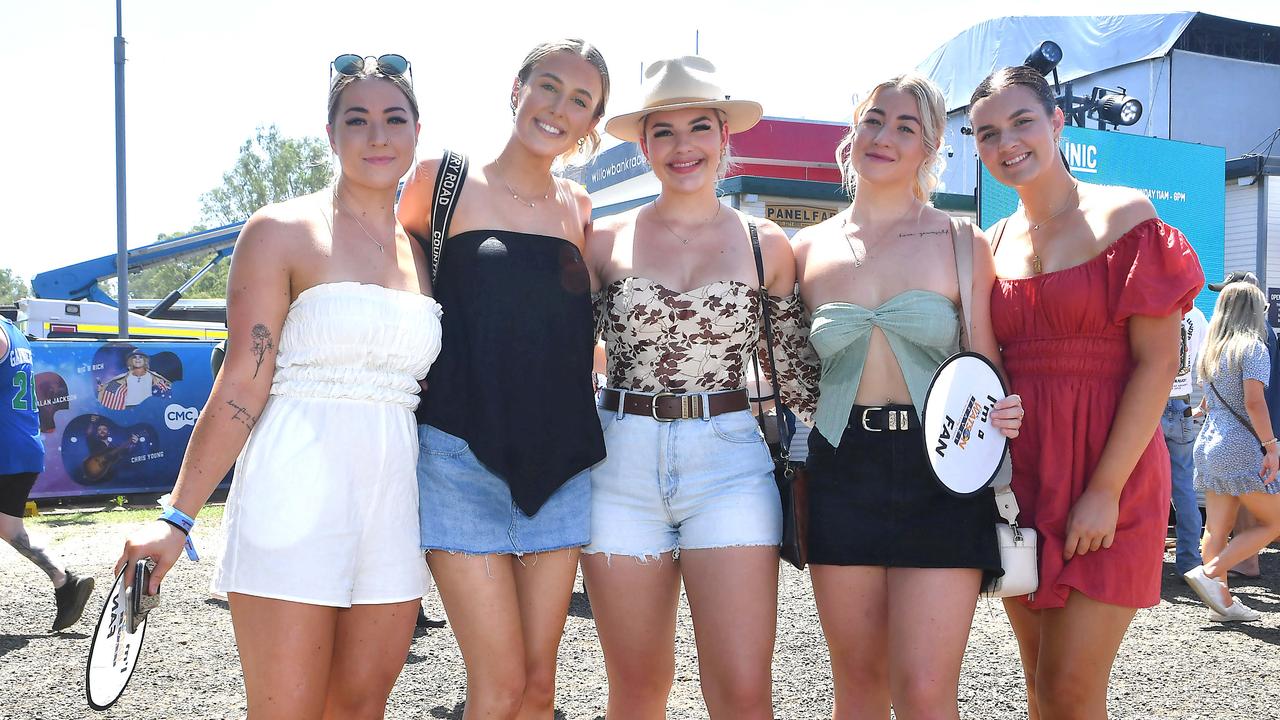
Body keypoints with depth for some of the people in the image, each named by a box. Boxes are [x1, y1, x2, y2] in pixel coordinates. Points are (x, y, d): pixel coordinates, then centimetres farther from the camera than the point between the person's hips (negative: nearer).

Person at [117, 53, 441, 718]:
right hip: (294, 496, -5)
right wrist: (178, 518, -8)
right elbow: (244, 384, -5)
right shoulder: (282, 232, -2)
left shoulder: (420, 251, 14)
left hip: (393, 498, 5)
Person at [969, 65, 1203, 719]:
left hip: (1107, 475, -5)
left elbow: (1158, 362, -11)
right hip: (1020, 475, 5)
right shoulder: (993, 244, 10)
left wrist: (1106, 488, -16)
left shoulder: (1124, 216, -5)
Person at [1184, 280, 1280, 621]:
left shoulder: (1212, 351, 12)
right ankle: (1209, 573, -6)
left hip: (1209, 443, 8)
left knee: (1217, 529, 7)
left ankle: (1222, 601, 9)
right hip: (1241, 447, -7)